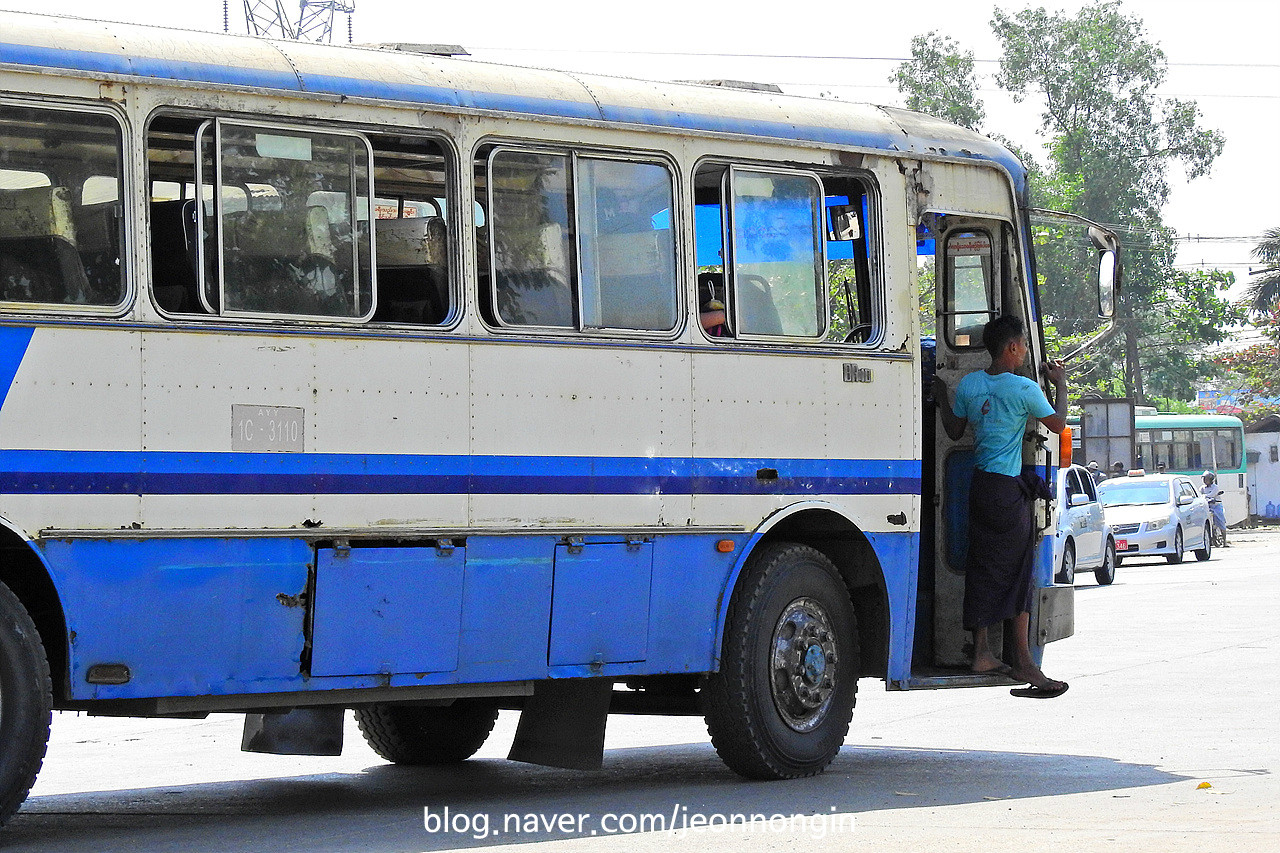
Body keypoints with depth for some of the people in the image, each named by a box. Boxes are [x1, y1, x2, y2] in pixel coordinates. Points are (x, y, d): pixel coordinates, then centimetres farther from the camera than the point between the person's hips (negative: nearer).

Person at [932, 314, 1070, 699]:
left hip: (980, 485, 6)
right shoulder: (1025, 389, -12)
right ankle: (1023, 662, -1)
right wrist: (1061, 384, 14)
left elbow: (955, 431, 16)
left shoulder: (968, 385, 5)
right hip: (1009, 490, -6)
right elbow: (1058, 424, 1)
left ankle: (982, 652, 11)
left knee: (983, 569, 10)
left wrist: (941, 401, 33)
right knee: (1016, 571, -2)